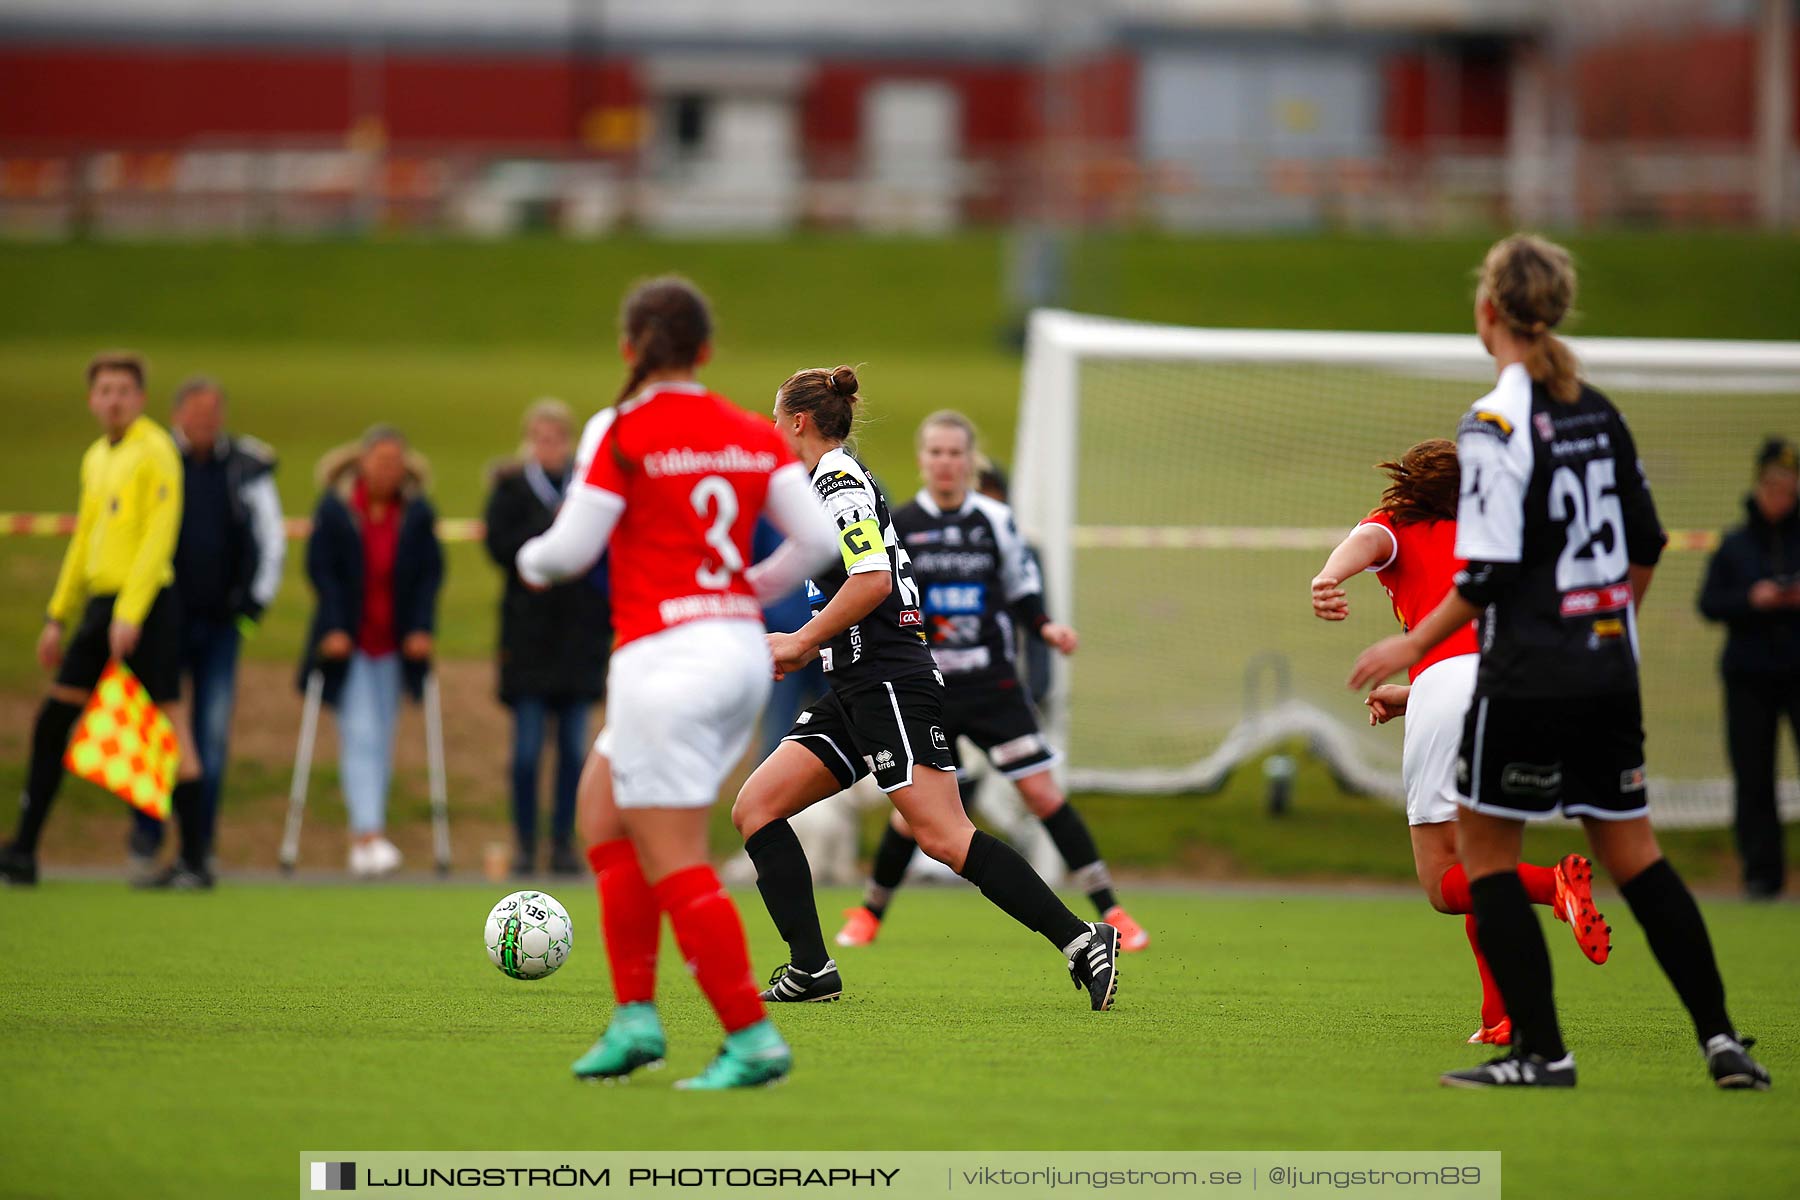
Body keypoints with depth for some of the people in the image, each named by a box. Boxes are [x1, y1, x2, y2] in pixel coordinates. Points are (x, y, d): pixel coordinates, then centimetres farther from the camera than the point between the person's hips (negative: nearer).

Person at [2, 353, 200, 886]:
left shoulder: (154, 451, -7)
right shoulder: (95, 458, 18)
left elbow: (159, 537, -14)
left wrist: (130, 613, -20)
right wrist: (58, 616, 23)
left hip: (147, 601, -8)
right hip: (100, 600, 8)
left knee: (169, 715, -8)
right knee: (52, 720, 6)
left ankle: (194, 856, -6)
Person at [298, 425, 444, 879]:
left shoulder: (417, 513, 1)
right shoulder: (335, 509, -6)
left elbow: (430, 573, 2)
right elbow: (320, 569, -7)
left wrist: (421, 628, -9)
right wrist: (334, 629, -15)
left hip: (394, 643, 3)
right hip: (348, 642, -3)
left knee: (382, 739, 7)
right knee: (360, 734, -12)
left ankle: (363, 838, 14)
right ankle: (368, 833, -18)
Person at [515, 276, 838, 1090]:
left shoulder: (621, 433, -8)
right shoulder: (755, 435, 7)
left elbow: (571, 548, -8)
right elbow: (817, 538, 3)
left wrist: (533, 560, 15)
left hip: (664, 652, -7)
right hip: (743, 650, 7)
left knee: (676, 865, -3)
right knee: (605, 804, 19)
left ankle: (752, 1038, -7)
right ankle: (634, 1016, 14)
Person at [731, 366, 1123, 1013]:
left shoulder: (839, 480, -9)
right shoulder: (835, 482, 21)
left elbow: (873, 579, -22)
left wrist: (801, 642, -13)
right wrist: (805, 649, 20)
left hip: (890, 686, -11)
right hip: (855, 694, 11)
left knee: (944, 837, -18)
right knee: (755, 808, 5)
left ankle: (1082, 941, -20)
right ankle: (810, 968, 1)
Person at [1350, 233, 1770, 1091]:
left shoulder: (1495, 424, -15)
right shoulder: (1597, 412, 8)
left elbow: (1488, 574, -18)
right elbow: (1645, 545, 14)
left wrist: (1413, 645, -8)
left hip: (1526, 678, -7)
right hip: (1609, 675, 7)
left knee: (1483, 850, 5)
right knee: (1631, 852, 12)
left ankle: (1539, 1050, 1)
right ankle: (1720, 1037, 6)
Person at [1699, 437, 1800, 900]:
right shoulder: (1735, 545, 8)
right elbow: (1709, 602, 3)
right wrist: (1751, 600, -14)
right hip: (1749, 674, 2)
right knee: (1753, 779, 1)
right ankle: (1762, 872, 7)